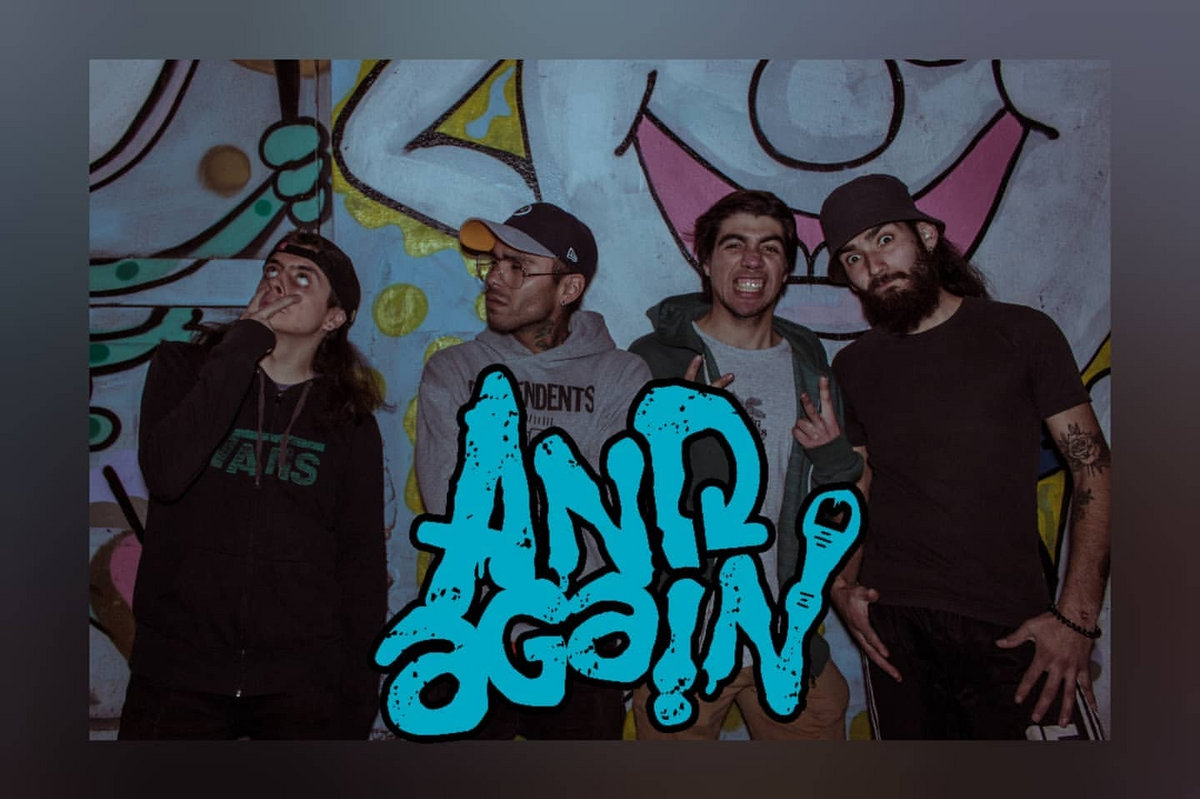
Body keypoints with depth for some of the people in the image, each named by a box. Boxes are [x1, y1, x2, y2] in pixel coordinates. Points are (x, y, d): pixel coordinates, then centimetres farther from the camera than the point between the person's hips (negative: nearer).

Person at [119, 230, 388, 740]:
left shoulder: (350, 422, 4)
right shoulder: (184, 368, 4)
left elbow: (362, 561, 3)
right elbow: (166, 474, -16)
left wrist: (357, 705, -1)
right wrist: (243, 345, -14)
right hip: (176, 675, 0)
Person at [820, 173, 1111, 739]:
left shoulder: (1022, 333, 0)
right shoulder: (852, 367, 9)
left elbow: (1092, 469, -2)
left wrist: (1076, 616, -11)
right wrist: (841, 585, -6)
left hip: (1011, 625, -2)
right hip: (894, 623, 2)